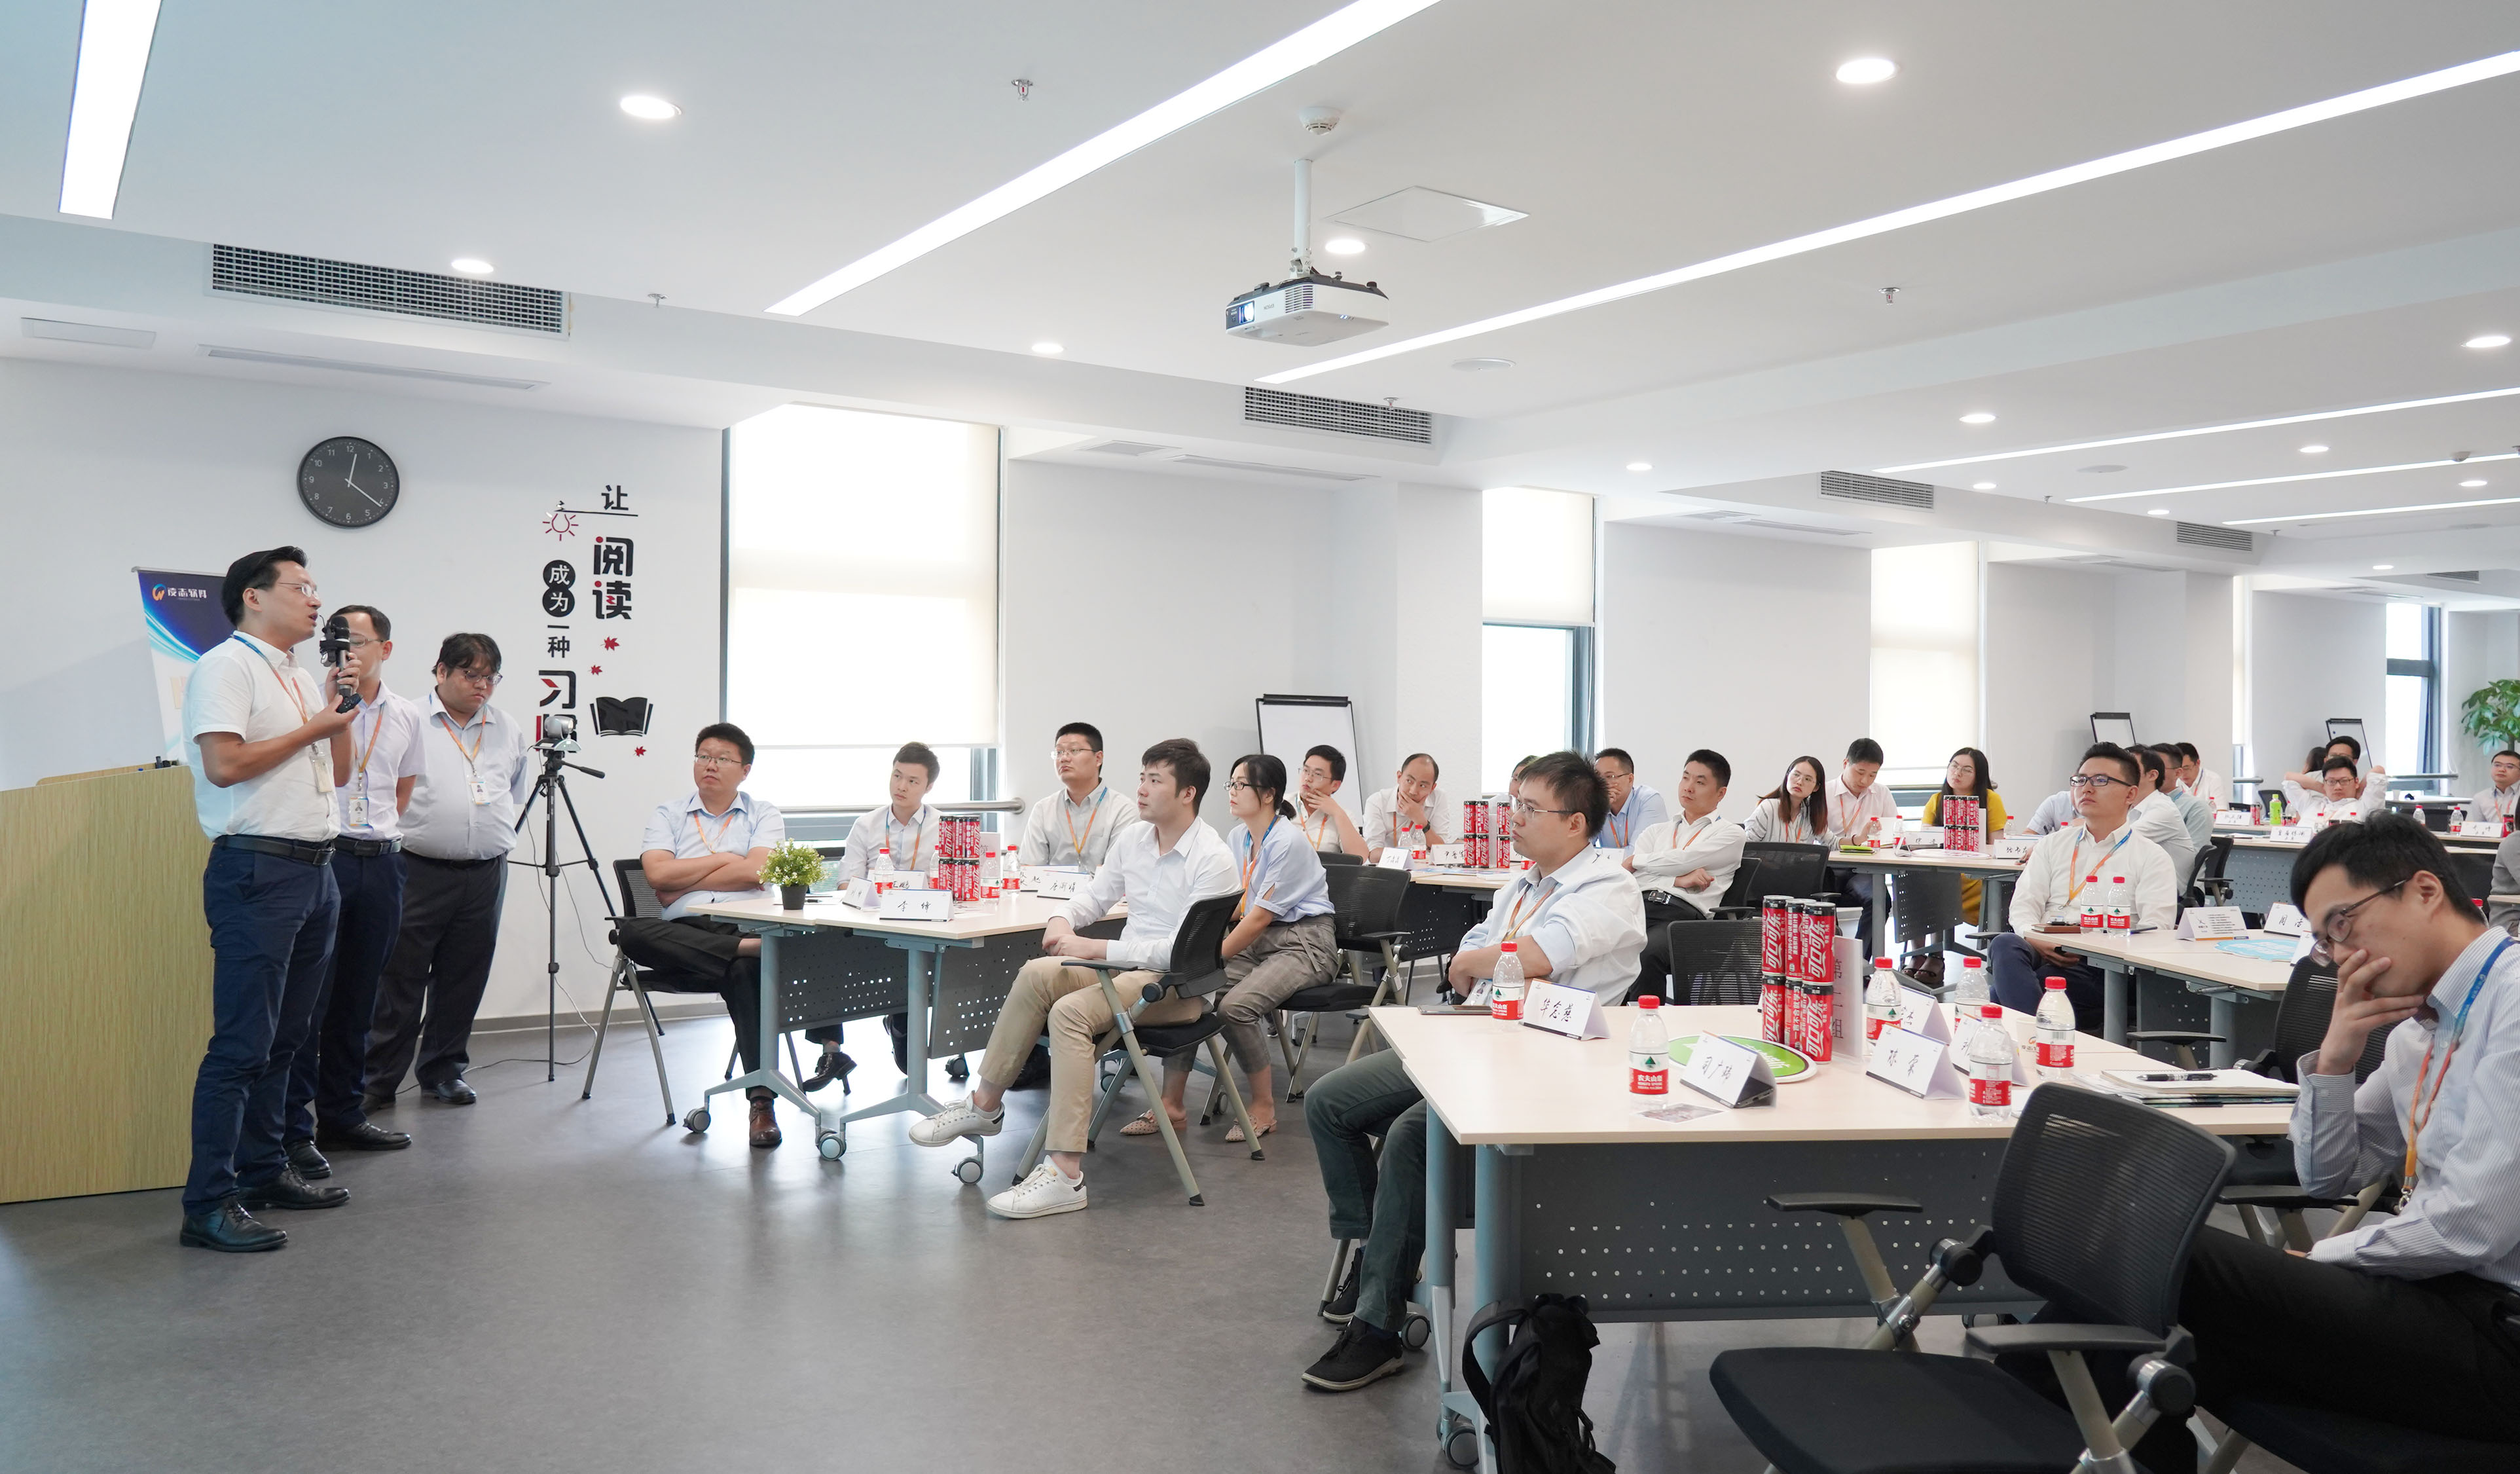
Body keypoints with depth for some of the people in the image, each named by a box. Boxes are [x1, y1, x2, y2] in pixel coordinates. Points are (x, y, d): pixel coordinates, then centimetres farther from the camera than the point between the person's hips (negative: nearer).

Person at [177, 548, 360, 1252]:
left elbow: (335, 771, 25)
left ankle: (264, 1170, 23)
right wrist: (313, 727, -8)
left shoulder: (302, 678, 20)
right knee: (241, 1045, -9)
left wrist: (344, 712, 10)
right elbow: (225, 764, -18)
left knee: (284, 1037, 13)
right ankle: (209, 1204, -5)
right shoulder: (226, 666, -6)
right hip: (258, 870, -9)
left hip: (315, 870, 9)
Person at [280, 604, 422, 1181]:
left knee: (358, 997, 12)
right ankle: (294, 1130, 0)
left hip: (382, 860, 5)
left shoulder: (406, 715, 12)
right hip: (325, 854, -5)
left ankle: (342, 1113, 23)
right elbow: (334, 773, -13)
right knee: (309, 996, -5)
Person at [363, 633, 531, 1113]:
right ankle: (378, 1080, 9)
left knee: (462, 981, 12)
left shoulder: (511, 731, 11)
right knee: (400, 980, 0)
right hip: (420, 871, -4)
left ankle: (443, 1070, 25)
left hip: (486, 873, 4)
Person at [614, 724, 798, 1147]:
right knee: (632, 933, -31)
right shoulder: (668, 814, 20)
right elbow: (658, 874, 1)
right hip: (684, 935, 2)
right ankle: (749, 950, -39)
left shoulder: (764, 814, 16)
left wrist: (684, 885, 0)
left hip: (747, 926, -2)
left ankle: (762, 1100, -36)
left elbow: (756, 873, -4)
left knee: (743, 972, -37)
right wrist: (723, 859, 3)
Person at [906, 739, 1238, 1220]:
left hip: (1179, 984, -7)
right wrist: (1063, 920, -1)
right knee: (1038, 973, -19)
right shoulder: (1131, 838, 9)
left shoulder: (1212, 860, -15)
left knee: (1069, 1012, -29)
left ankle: (1065, 1175, -31)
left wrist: (1095, 949, -22)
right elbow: (1096, 894, 23)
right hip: (1128, 965, 7)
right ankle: (985, 1104, -6)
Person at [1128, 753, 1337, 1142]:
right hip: (1257, 939, 8)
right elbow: (1231, 906, 10)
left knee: (1235, 1006, -30)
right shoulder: (1238, 837, 10)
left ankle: (1263, 1106, -8)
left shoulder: (1288, 841, -16)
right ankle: (1171, 1105, -8)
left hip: (1302, 942, -8)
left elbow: (1260, 917, -19)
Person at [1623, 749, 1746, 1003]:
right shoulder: (1657, 831, 29)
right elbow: (1627, 875, 11)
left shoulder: (1730, 834, 15)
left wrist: (1636, 861, 14)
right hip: (1638, 905, 4)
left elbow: (1682, 860, 1)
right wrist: (1679, 880, -3)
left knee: (1645, 954, -38)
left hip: (1683, 913, -4)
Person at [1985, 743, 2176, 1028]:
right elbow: (2024, 903, 15)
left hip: (2099, 966, -4)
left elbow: (2154, 933, 0)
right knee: (2005, 945, -36)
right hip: (2041, 951, 4)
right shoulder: (2053, 845, 26)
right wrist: (2034, 937, -10)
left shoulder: (2151, 857, 13)